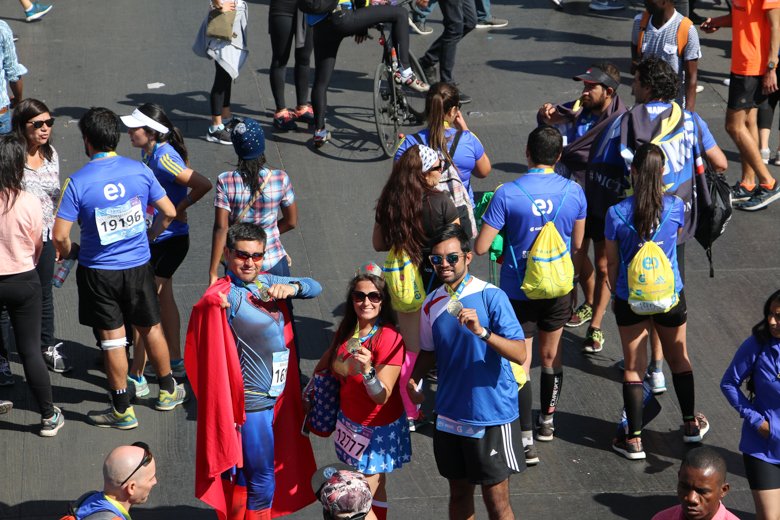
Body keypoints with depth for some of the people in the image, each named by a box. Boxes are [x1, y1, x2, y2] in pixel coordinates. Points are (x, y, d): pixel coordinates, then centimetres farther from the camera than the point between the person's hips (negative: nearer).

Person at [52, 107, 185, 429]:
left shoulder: (78, 182, -17)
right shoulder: (139, 170, -8)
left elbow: (60, 236, -18)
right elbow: (169, 212, -1)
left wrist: (66, 254, 4)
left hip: (98, 270, -3)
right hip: (138, 266, 3)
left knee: (112, 338, 6)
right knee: (150, 328, 20)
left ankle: (123, 410, 14)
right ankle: (168, 391, 35)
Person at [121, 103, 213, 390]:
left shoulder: (164, 157, -24)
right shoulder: (149, 152, 3)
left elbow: (204, 185, -30)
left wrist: (179, 209, -18)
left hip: (168, 240, -10)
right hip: (154, 238, 10)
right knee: (163, 298, 21)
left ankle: (137, 377, 4)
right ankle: (176, 363, 36)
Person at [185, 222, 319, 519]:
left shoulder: (267, 282, 6)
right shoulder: (228, 296, -17)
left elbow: (315, 288, 10)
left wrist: (292, 287, -7)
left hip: (276, 399, 7)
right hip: (252, 404, -7)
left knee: (244, 478, 20)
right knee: (262, 483, 2)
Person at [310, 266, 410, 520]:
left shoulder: (390, 338, -23)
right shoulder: (347, 329, -3)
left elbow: (382, 397, -26)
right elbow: (330, 357, 19)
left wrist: (367, 369, -42)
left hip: (378, 430, -6)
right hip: (350, 421, 6)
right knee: (376, 490, 16)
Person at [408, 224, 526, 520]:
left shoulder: (491, 296, -15)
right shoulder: (432, 304, 2)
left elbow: (520, 354, -21)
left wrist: (481, 331, -36)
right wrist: (414, 379, -2)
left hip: (491, 416, -5)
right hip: (450, 415, 5)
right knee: (459, 492, 18)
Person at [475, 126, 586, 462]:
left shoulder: (507, 194, -18)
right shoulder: (573, 191, -7)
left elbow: (480, 247, -16)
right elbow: (577, 246, 3)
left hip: (519, 290, -3)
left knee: (520, 362, 3)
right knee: (551, 356, 21)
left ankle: (525, 439, -2)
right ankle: (547, 421, 38)